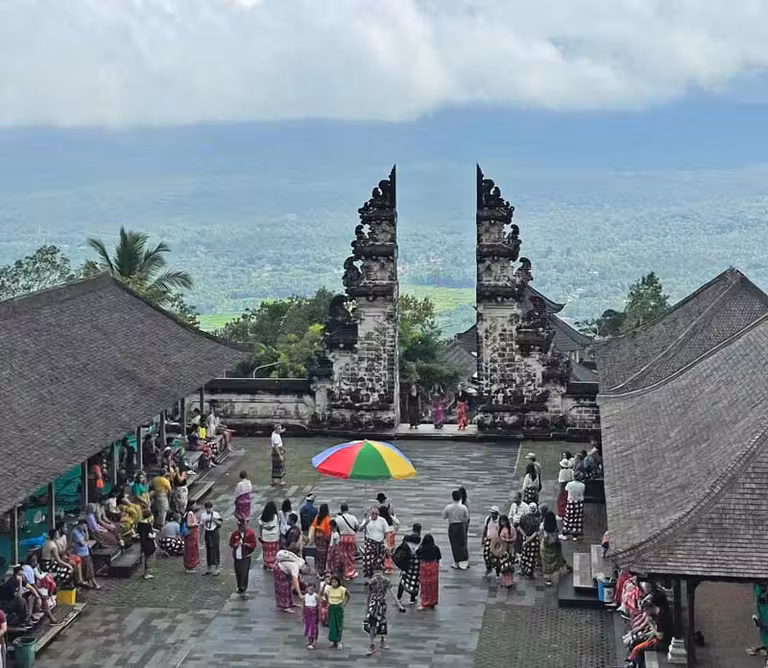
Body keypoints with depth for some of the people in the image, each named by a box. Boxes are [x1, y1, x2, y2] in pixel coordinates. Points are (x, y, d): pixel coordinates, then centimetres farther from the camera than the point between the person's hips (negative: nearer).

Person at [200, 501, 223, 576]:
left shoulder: (215, 514, -6)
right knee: (208, 550, 9)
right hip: (207, 533, 4)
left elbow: (220, 524, -7)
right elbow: (203, 525, 13)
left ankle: (217, 568, 4)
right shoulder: (203, 515, 6)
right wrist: (203, 534, 12)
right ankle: (209, 568, 18)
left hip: (214, 532, -4)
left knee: (216, 549, -3)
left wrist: (215, 520, -25)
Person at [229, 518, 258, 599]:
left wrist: (246, 544, -19)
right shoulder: (235, 533, 6)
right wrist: (236, 544, -12)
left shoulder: (251, 533, -2)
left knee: (244, 573, -12)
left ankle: (243, 590, -11)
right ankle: (239, 587, 28)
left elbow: (254, 544, -4)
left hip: (246, 556, -3)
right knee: (238, 573, 9)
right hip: (237, 556, 4)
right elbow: (231, 543, 9)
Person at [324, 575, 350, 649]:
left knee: (339, 624, -2)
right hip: (331, 608, 2)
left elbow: (348, 596, 3)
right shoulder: (329, 589, -5)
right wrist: (328, 601, 9)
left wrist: (345, 603, -2)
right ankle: (333, 640, 11)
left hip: (339, 608, -2)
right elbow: (325, 594, 16)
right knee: (332, 624, 2)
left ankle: (338, 641, 1)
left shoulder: (342, 589, -12)